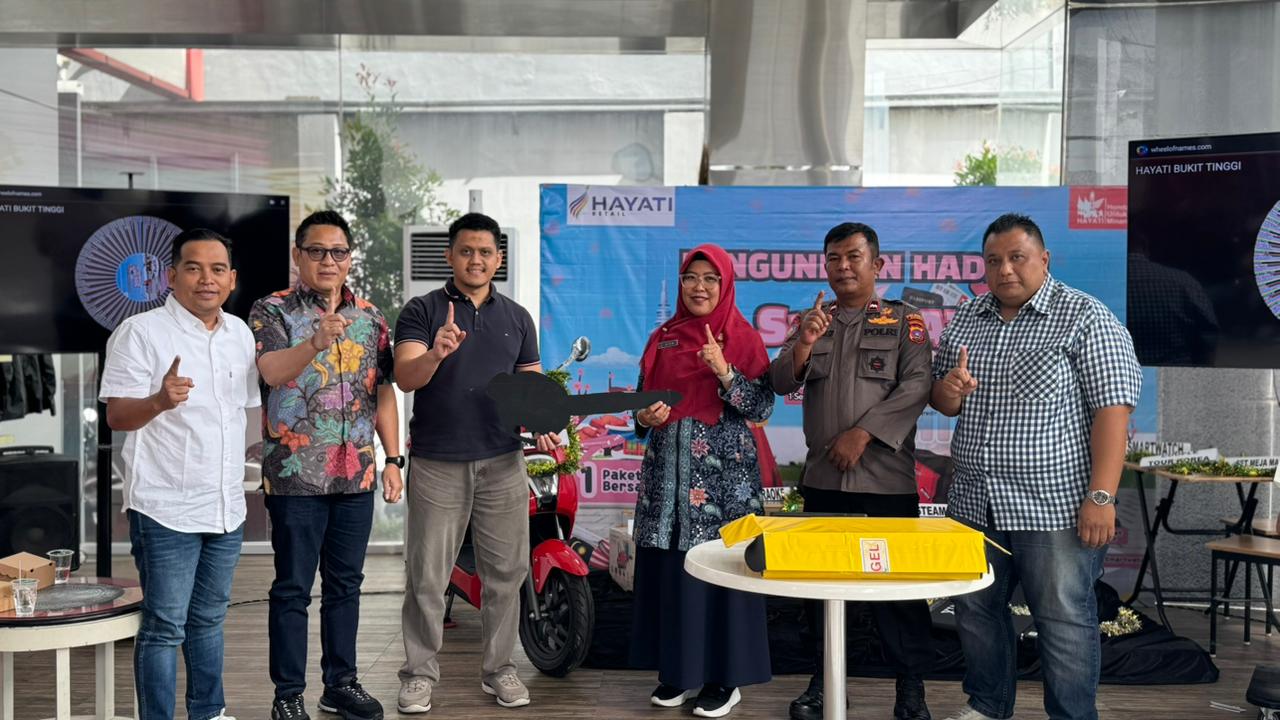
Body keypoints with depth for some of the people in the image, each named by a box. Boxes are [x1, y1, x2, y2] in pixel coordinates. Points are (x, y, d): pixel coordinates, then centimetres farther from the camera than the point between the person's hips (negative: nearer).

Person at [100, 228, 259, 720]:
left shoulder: (240, 333, 10)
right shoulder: (141, 331, -8)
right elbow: (116, 416, -13)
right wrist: (159, 401, -32)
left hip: (227, 508, 6)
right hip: (166, 510, -6)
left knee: (208, 619, 18)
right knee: (165, 626, -2)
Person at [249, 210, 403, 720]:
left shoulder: (370, 317, 10)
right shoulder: (272, 311, -4)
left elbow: (383, 390, 12)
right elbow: (271, 372, -22)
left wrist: (393, 459, 6)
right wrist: (318, 342, -41)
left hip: (357, 476, 4)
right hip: (296, 475, -4)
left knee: (345, 584, 13)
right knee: (293, 588, 3)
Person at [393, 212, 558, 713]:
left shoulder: (516, 318, 12)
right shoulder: (422, 311, 0)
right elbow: (404, 378, -13)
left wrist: (541, 425, -4)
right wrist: (435, 354, -34)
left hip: (502, 463, 3)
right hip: (437, 464, -3)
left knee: (505, 572, 7)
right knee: (426, 576, 2)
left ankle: (499, 668, 20)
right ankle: (419, 673, 13)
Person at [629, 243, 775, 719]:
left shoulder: (743, 338, -1)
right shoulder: (662, 338, 10)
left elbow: (762, 408, -8)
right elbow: (641, 399, 15)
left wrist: (724, 372, -21)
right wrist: (645, 418, -6)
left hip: (723, 471, -4)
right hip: (668, 469, 4)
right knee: (668, 566, 5)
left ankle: (724, 677, 9)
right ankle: (676, 668, 18)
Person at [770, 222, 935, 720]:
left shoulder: (905, 321, 3)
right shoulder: (813, 321, 13)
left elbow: (916, 386, -8)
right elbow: (781, 384, 4)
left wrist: (862, 434, -15)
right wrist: (803, 346, -16)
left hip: (887, 474, -3)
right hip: (823, 475, 3)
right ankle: (823, 678, 19)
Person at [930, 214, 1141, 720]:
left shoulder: (1085, 317, -7)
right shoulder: (964, 321, 10)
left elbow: (1112, 408, -13)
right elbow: (943, 403, 18)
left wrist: (1101, 496, -20)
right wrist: (948, 390, -7)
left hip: (1054, 507, -6)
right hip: (975, 505, 6)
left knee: (1064, 622, 2)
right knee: (976, 612, 16)